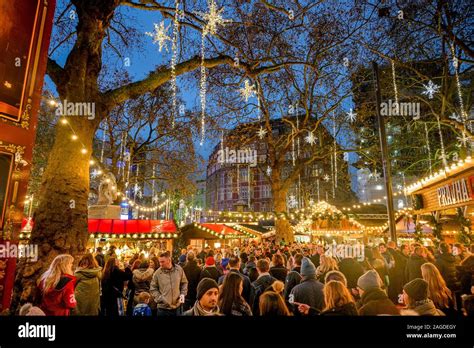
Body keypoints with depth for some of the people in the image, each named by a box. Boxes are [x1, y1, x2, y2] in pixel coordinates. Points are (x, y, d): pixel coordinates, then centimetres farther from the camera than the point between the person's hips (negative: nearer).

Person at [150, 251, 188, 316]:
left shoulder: (179, 269, -5)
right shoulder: (157, 272, -9)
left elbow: (184, 283, 9)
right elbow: (153, 288, 0)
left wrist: (183, 294, -2)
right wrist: (160, 298, -10)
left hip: (177, 306, 1)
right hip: (163, 307, -1)